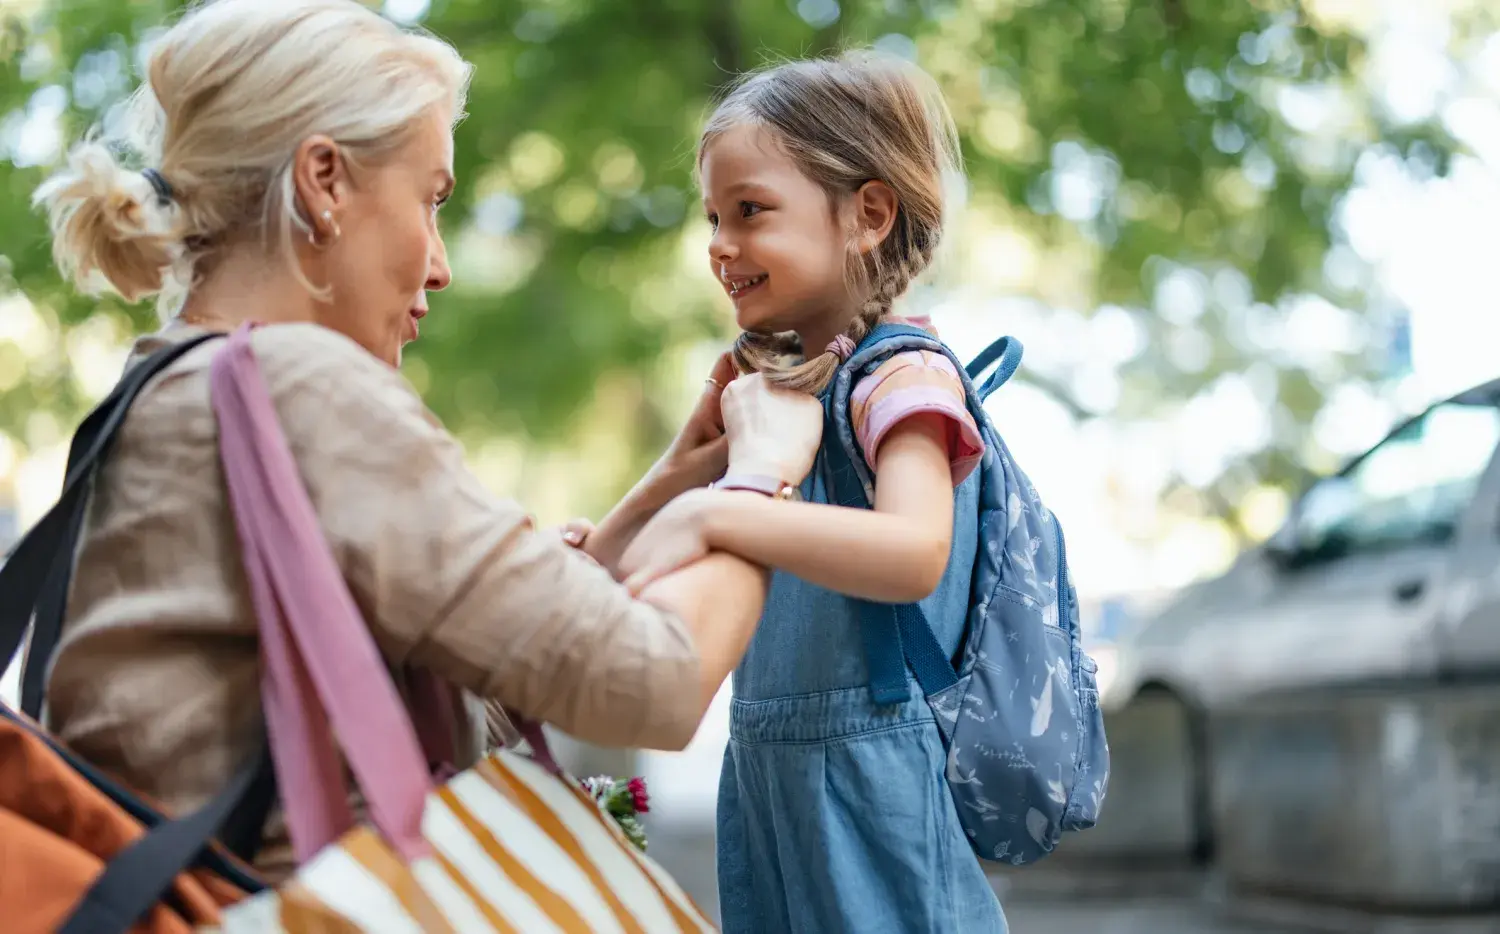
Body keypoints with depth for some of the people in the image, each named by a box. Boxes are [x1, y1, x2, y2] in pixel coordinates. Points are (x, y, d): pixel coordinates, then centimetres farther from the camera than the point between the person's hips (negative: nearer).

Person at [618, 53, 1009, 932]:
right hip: (767, 773, 8)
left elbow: (915, 553, -31)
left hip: (872, 786, -8)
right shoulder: (784, 382, 12)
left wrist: (711, 515, -35)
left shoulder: (905, 375, -13)